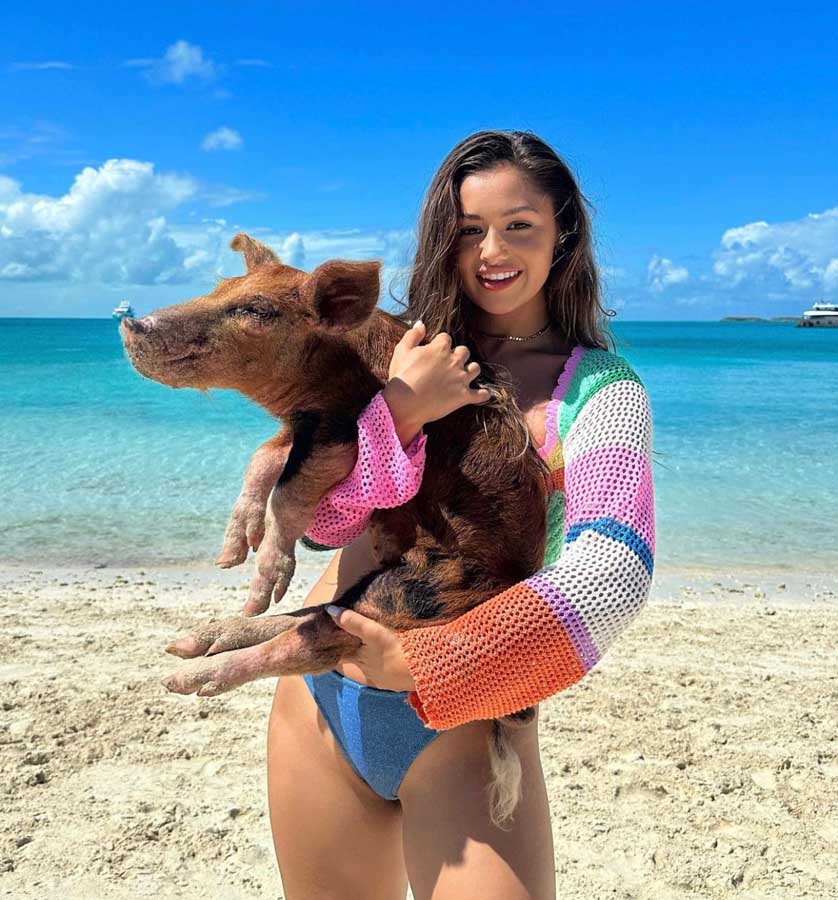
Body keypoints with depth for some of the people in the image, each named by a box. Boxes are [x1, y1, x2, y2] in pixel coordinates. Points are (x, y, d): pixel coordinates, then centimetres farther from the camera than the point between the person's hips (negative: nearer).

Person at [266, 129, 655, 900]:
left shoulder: (600, 388, -4)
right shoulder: (407, 352, 4)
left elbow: (613, 572, -19)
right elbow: (324, 519, -2)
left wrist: (435, 662, -28)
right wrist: (400, 407, -17)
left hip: (458, 722, -3)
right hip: (321, 698, 4)